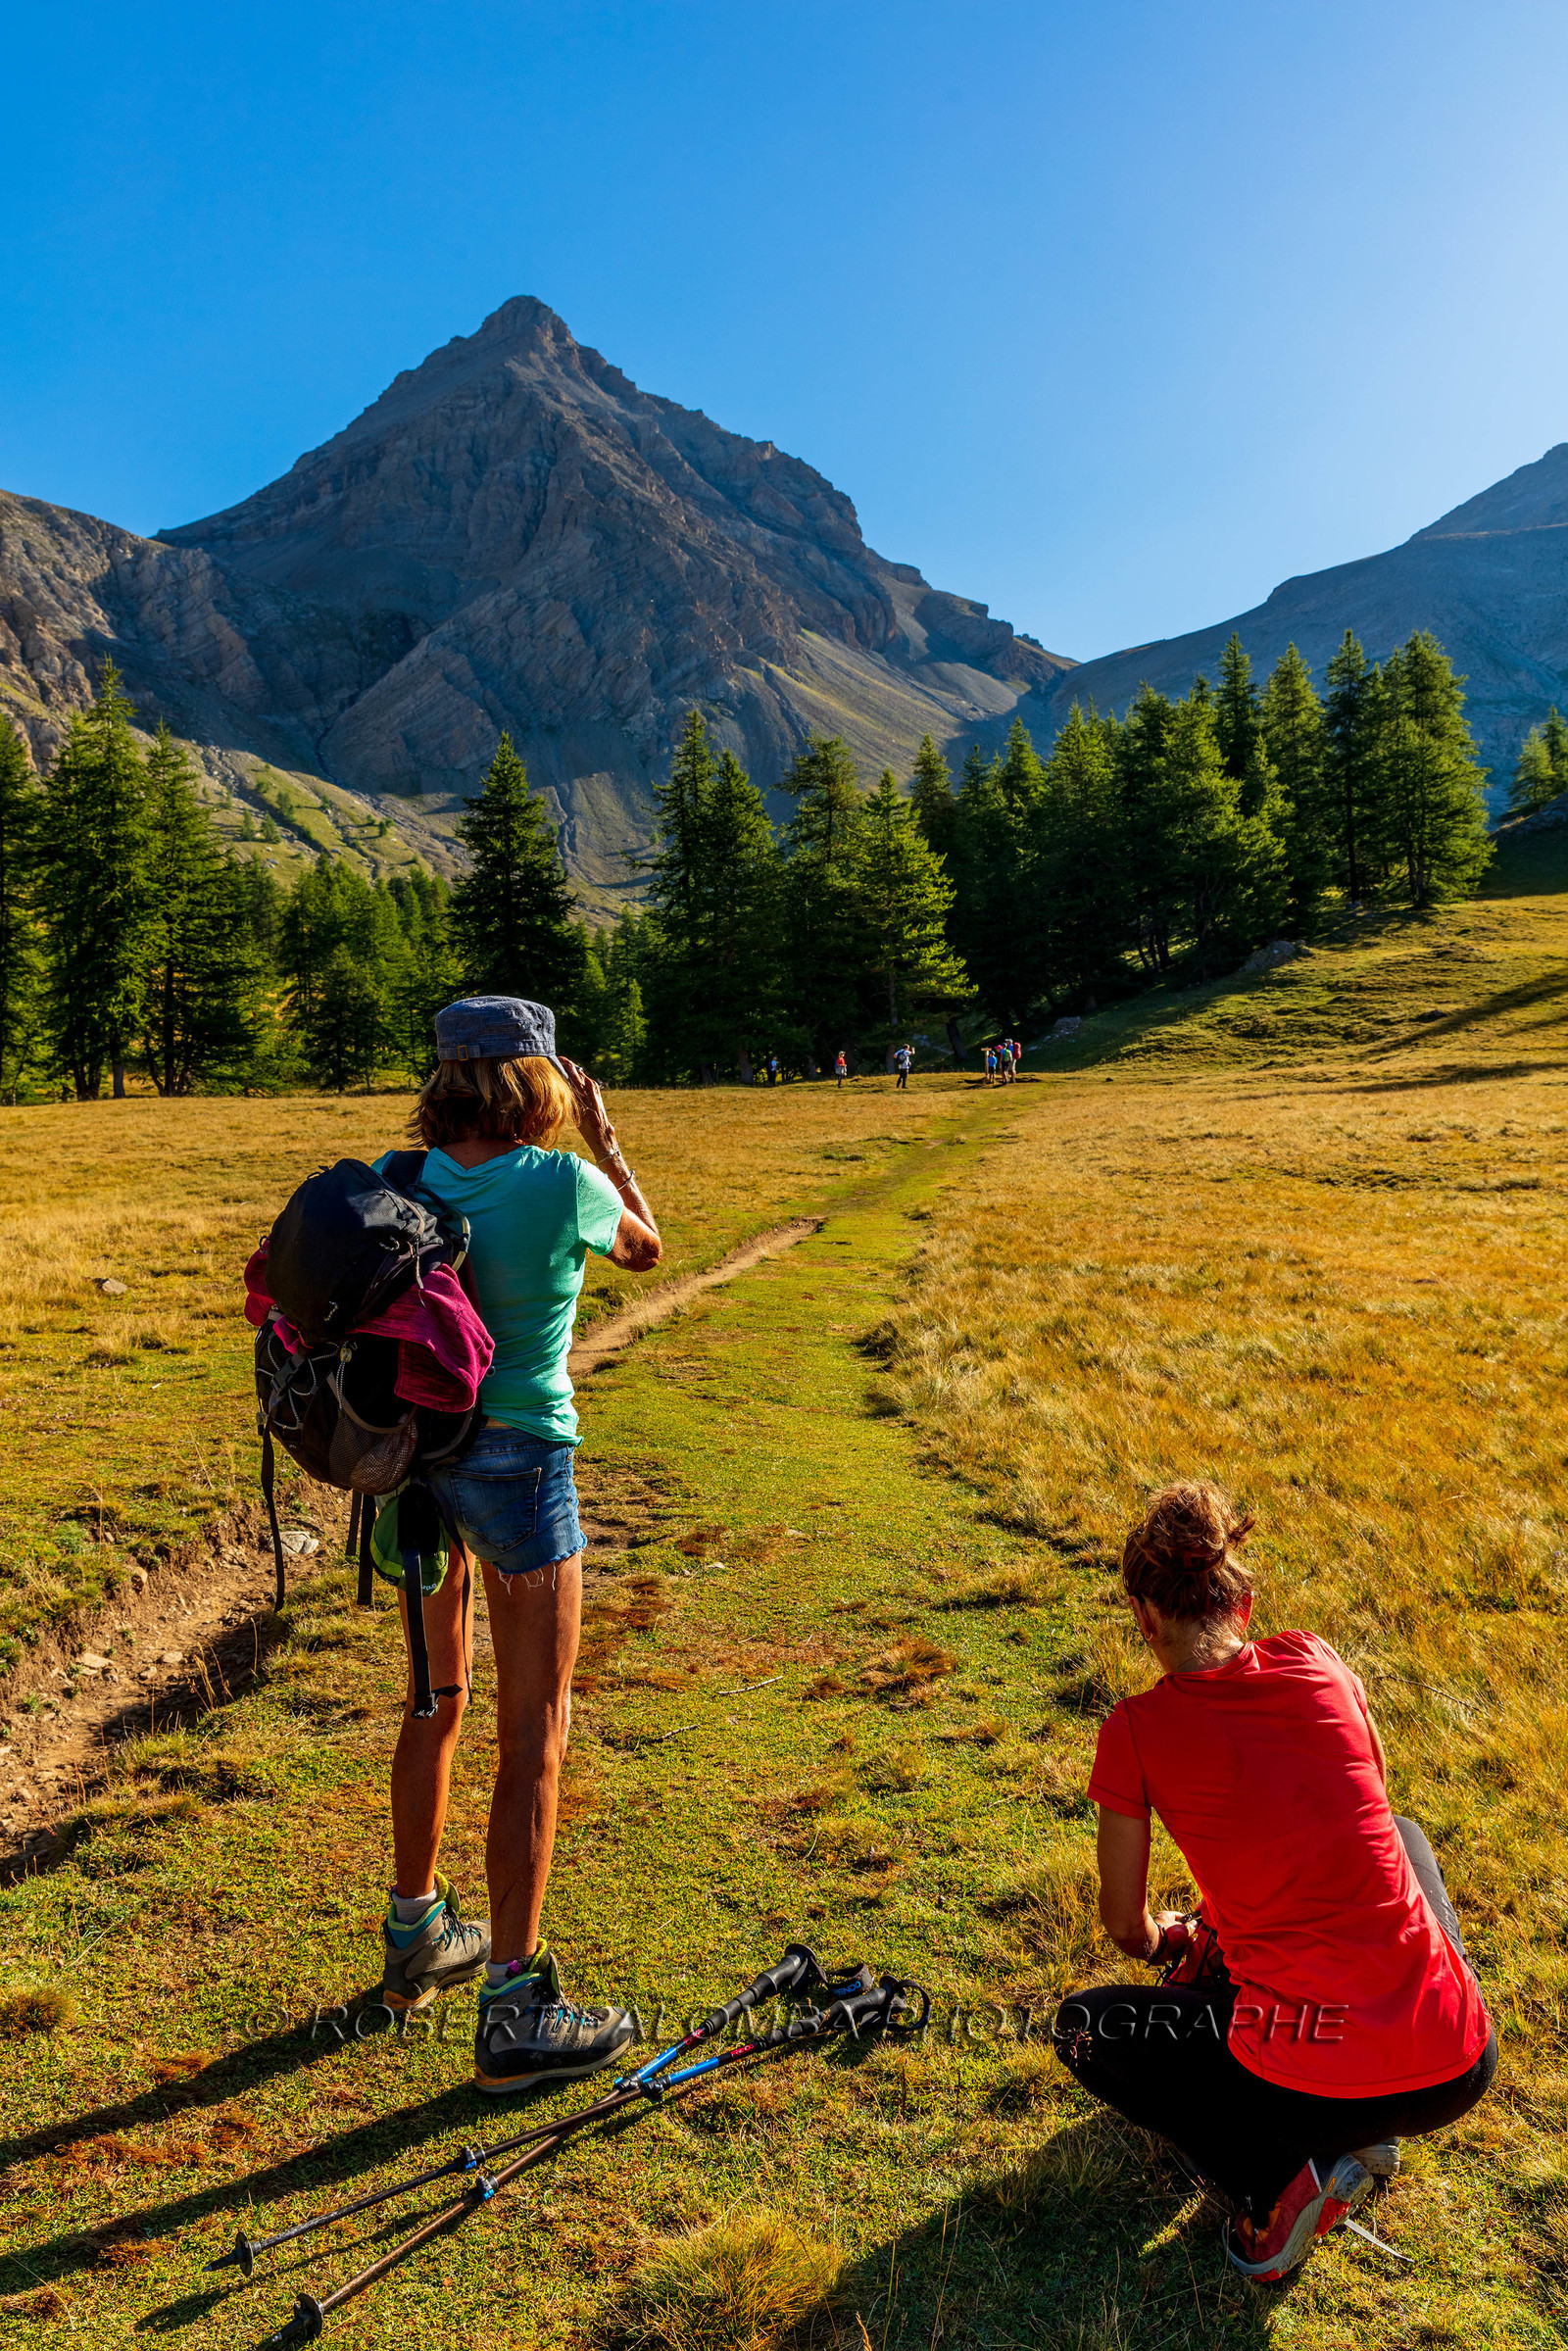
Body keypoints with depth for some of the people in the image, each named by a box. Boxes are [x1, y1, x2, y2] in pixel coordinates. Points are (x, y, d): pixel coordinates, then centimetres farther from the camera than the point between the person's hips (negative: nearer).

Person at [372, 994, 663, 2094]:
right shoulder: (565, 1181, -13)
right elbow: (647, 1248, 7)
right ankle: (514, 2010, 12)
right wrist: (601, 1131, 14)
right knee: (533, 1736, 5)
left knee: (436, 1699, 23)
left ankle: (418, 1934, 41)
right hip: (516, 1459, -6)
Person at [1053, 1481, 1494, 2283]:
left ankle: (1273, 2180, 2)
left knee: (1084, 2028, 23)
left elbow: (1126, 1929, 8)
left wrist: (1166, 1939, 34)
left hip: (1310, 2088, -4)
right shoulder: (1316, 1661, 3)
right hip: (1460, 2067, 4)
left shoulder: (1136, 1730, -7)